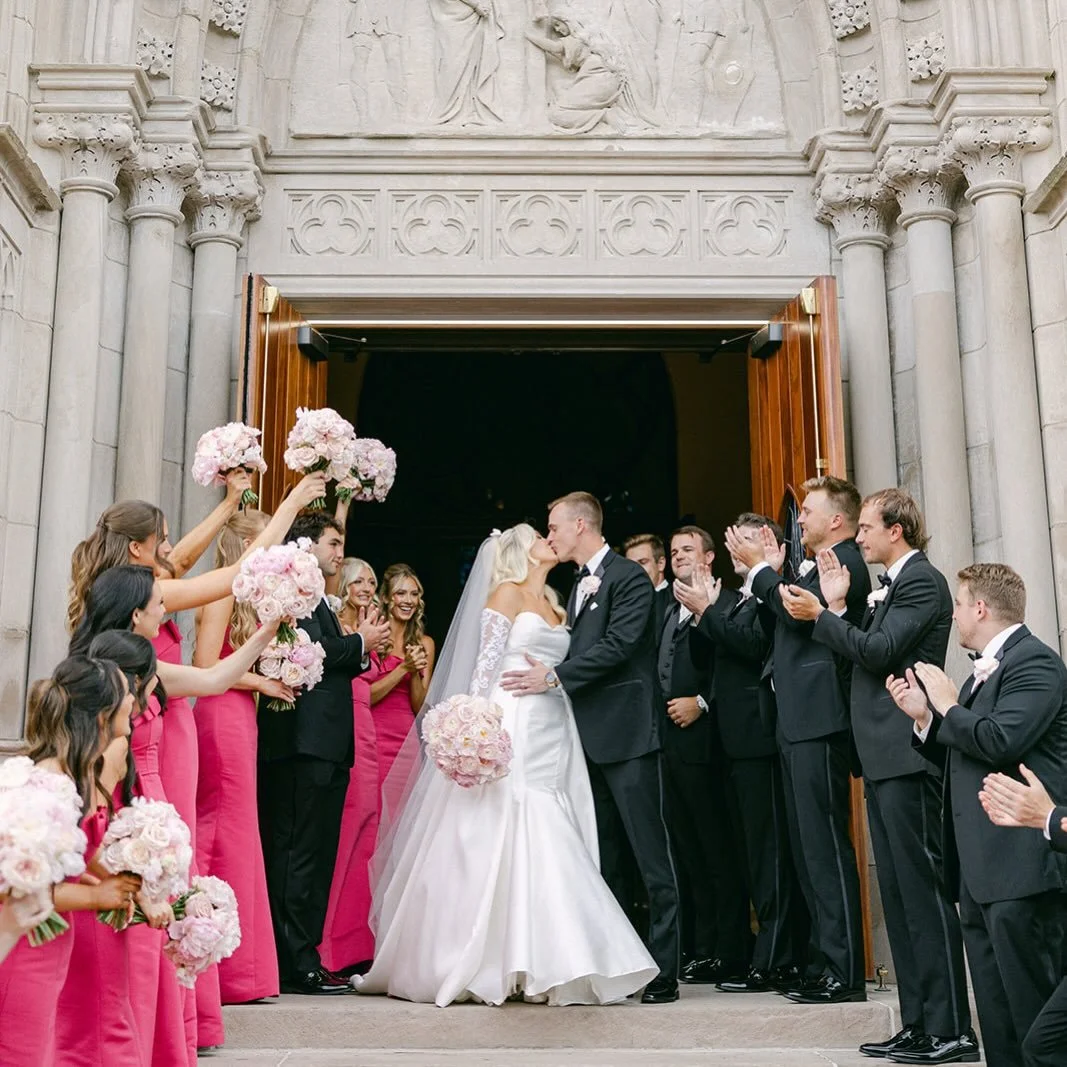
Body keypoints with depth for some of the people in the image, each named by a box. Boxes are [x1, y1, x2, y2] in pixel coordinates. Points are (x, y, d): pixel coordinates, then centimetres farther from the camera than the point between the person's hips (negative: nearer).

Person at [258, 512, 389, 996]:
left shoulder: (315, 598, 25)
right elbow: (310, 648, -20)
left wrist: (361, 650, 9)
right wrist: (361, 643, -6)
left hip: (323, 745, 10)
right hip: (306, 742, -10)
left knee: (312, 856, 11)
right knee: (303, 855, -7)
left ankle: (299, 960, 17)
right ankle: (299, 965, -3)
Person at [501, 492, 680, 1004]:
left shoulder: (629, 578, -6)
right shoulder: (579, 586, 20)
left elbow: (618, 644, -18)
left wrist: (554, 676, -19)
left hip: (628, 735, -9)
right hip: (590, 738, 9)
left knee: (651, 856, -5)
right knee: (601, 861, 12)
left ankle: (663, 973, 0)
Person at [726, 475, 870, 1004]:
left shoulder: (844, 564, -10)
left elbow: (799, 610, -23)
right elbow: (785, 623, 16)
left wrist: (760, 567, -11)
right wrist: (772, 569, 10)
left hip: (819, 723, -11)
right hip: (801, 723, 11)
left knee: (826, 847, -7)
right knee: (811, 848, 13)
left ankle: (844, 972, -1)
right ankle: (825, 966, 21)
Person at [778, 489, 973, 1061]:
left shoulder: (921, 581, -9)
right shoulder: (890, 584, 19)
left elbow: (879, 652, -19)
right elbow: (862, 655, 15)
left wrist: (820, 615, -11)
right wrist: (836, 607, 8)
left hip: (905, 755, -10)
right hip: (883, 757, 10)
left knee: (923, 886, -7)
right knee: (899, 891, 11)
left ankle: (950, 1027, -1)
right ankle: (918, 1023, 17)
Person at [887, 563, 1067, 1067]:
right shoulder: (985, 671, 21)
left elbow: (1001, 742, -23)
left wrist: (948, 706, -8)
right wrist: (925, 717, 8)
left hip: (1020, 864, -10)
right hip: (982, 869, 10)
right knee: (999, 1016, 12)